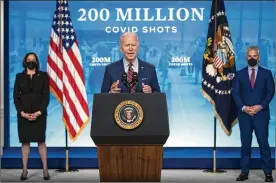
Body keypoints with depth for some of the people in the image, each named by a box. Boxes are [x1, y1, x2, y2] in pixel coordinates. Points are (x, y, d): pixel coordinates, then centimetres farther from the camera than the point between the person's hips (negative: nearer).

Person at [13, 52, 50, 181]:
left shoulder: (43, 76, 4)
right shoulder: (19, 77, 7)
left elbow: (46, 95, -1)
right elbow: (16, 96, 2)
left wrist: (39, 112, -12)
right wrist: (22, 113, -11)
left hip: (39, 114, -1)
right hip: (23, 114, 1)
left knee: (41, 141, -1)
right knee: (25, 141, 2)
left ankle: (45, 170, 2)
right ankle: (24, 170, 6)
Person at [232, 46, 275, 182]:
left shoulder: (266, 73, 7)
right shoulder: (239, 74, 9)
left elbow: (270, 92, 0)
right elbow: (236, 93, 3)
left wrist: (260, 106, -13)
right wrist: (243, 107, -11)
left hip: (261, 114, -1)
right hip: (244, 114, 1)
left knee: (264, 143, -2)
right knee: (245, 144, 4)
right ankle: (244, 172, 9)